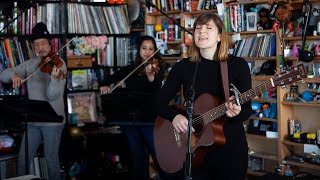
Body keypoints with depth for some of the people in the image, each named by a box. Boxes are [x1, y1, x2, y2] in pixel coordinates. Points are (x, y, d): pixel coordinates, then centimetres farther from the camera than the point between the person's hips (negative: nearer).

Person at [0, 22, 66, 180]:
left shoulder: (58, 64, -9)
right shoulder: (29, 64, 6)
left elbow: (53, 96, -19)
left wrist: (55, 78, -38)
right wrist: (13, 75, -19)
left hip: (52, 121, -4)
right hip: (33, 120, 5)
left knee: (51, 160, 1)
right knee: (23, 160, 9)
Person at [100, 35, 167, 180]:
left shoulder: (158, 69, 0)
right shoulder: (129, 69, 11)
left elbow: (155, 85, -20)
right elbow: (109, 79, 17)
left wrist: (150, 75, -41)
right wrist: (104, 86, -5)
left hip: (150, 119, -3)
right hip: (130, 119, 3)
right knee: (138, 160, 8)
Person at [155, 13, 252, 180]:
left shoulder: (238, 65, -4)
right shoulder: (183, 66, 0)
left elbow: (247, 110, -4)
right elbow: (159, 102, 1)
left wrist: (236, 112, -26)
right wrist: (174, 116, -18)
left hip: (230, 147, 0)